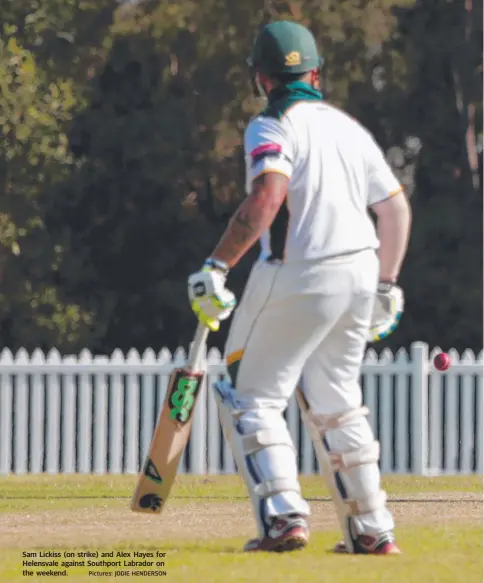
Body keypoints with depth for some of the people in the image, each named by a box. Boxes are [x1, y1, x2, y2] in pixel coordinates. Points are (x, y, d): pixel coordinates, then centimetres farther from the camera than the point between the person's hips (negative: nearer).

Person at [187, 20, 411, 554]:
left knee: (251, 399, 3)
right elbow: (396, 208, 14)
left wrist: (217, 265, -25)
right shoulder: (349, 127, 12)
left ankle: (283, 516, -13)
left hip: (296, 279, -7)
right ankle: (371, 530, 16)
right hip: (359, 276, 7)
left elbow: (267, 198, -26)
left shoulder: (272, 127, -9)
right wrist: (386, 286, 23)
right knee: (334, 401, 19)